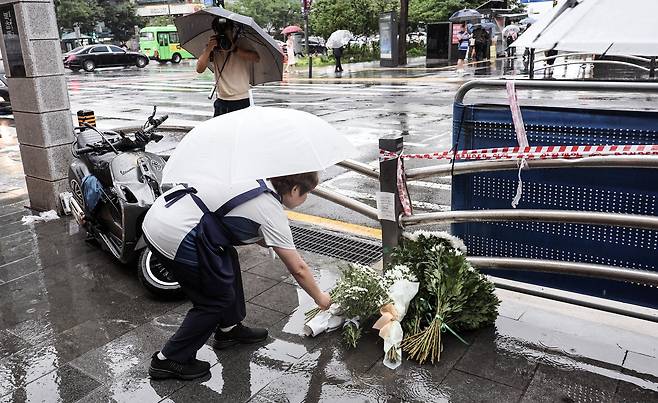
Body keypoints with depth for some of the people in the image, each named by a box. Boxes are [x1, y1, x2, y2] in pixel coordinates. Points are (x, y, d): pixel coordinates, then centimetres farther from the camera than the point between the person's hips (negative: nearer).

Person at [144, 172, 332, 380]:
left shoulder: (255, 182, 14)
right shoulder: (272, 211, -7)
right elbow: (298, 269, 0)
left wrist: (281, 245, 33)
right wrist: (320, 298, 16)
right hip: (174, 237, -9)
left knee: (228, 259, 22)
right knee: (217, 299, 7)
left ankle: (229, 328, 35)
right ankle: (169, 359, 16)